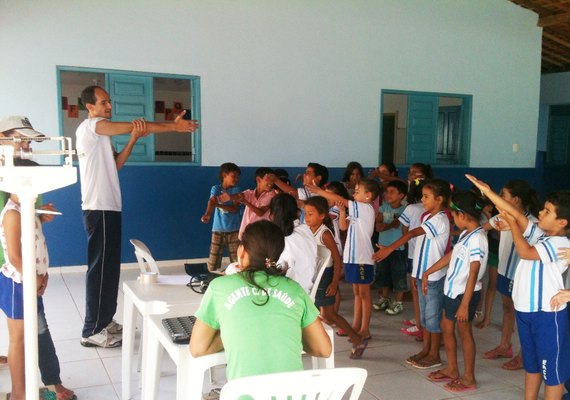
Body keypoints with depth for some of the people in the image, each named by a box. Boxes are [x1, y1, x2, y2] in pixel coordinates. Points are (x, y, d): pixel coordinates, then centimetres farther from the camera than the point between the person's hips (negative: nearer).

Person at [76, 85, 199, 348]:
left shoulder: (101, 134, 21)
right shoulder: (90, 126, -9)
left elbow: (116, 164, 9)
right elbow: (133, 125, -15)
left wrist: (134, 139, -6)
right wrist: (175, 126, -13)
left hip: (108, 208, 10)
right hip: (99, 209, -10)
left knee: (109, 267, 13)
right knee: (100, 268, -6)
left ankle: (104, 321, 23)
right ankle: (92, 331, 1)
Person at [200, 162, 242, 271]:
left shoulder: (236, 190, 1)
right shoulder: (216, 188, 1)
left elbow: (235, 208, -9)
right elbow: (211, 201, -19)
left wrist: (219, 205, -23)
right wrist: (207, 214, -39)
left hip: (234, 230, 0)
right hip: (218, 229, 0)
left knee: (237, 261, -1)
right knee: (212, 263, 1)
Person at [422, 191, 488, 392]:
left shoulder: (477, 238, -22)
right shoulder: (465, 234, 6)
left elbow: (473, 274, -23)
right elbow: (450, 256, 17)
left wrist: (465, 304, -23)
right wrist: (427, 273, 21)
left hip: (465, 293, -9)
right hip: (452, 290, 9)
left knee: (464, 332, 4)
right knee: (446, 328, 18)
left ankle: (468, 378, 19)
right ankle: (452, 370, 33)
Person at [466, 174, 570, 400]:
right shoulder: (538, 234, 5)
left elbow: (525, 252, -26)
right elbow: (517, 214, 1)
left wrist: (512, 224, -15)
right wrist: (487, 192, -4)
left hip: (547, 313, -8)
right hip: (525, 309, 9)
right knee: (531, 362, 21)